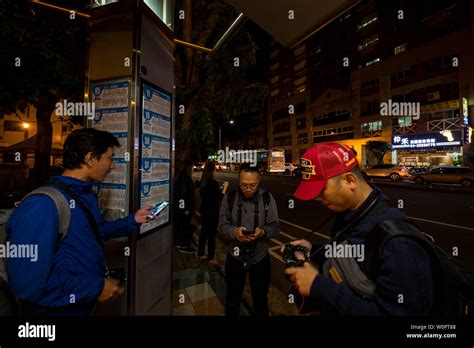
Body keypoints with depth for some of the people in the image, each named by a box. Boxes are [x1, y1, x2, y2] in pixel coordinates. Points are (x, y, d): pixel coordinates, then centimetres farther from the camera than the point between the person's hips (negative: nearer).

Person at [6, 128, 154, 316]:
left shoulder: (87, 194, 2)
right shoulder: (43, 205, -29)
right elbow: (30, 283, -32)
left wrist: (132, 220, 5)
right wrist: (96, 287, -24)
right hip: (60, 309, -8)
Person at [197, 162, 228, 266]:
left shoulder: (202, 182, 2)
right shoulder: (213, 183, -21)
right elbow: (219, 198, -14)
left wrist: (220, 188, 12)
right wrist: (225, 188, -3)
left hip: (204, 211, 8)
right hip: (212, 212, -8)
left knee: (204, 232, 19)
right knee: (212, 234, 4)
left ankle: (201, 254, 32)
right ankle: (210, 258, 16)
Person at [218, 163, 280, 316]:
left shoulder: (267, 198, -12)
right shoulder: (229, 197, -10)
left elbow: (275, 226, -8)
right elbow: (222, 225, -8)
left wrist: (263, 232, -28)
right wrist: (234, 231, -28)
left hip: (260, 258, 0)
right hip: (235, 257, 1)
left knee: (260, 299, 24)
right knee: (232, 300, 23)